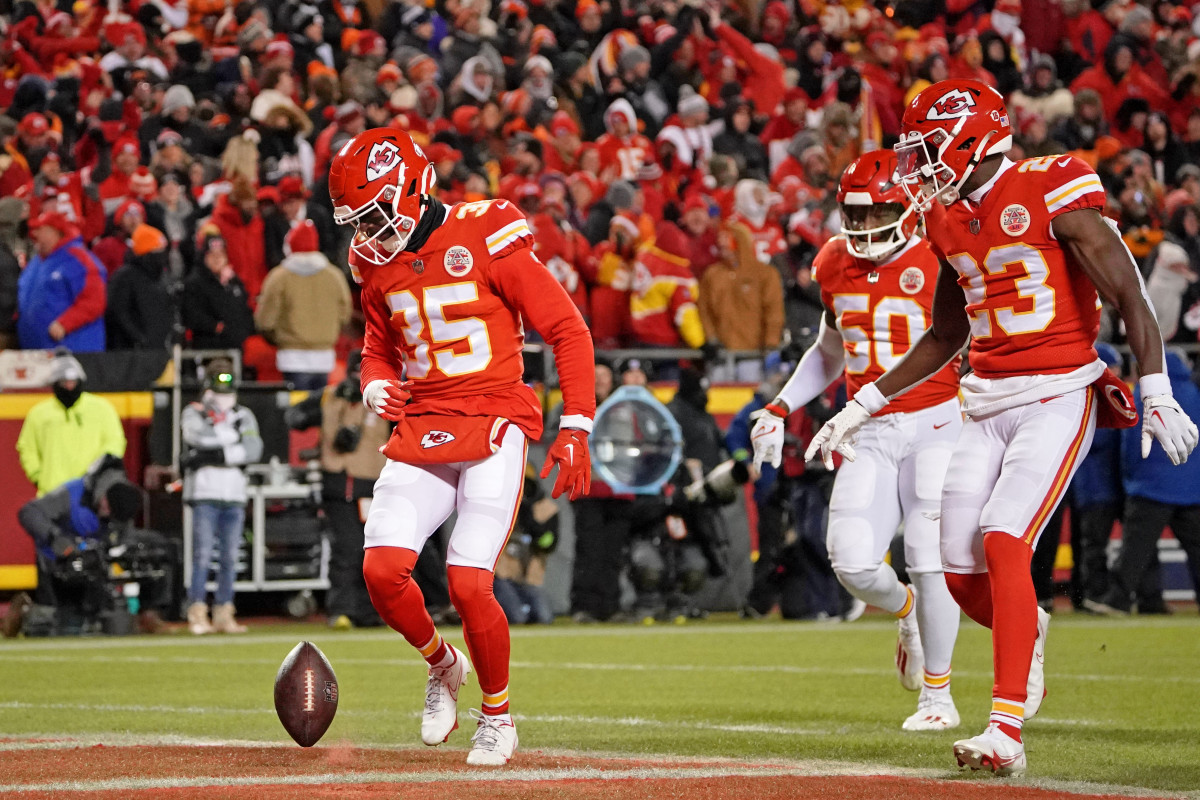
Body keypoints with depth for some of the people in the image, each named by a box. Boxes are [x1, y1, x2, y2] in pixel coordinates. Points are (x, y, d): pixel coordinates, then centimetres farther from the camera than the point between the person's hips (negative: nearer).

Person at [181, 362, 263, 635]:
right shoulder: (193, 413, 6)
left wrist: (214, 455, -10)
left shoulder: (244, 416, 13)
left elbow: (253, 450, -3)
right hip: (204, 494, -3)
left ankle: (224, 613, 8)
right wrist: (231, 434, -5)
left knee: (230, 558, 3)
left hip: (234, 497, 3)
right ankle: (197, 614, -8)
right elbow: (200, 435, -17)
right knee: (202, 556, -8)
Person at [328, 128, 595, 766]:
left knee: (468, 585, -14)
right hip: (420, 434, 5)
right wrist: (376, 389, 1)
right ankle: (441, 663, 16)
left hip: (493, 429, -5)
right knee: (382, 569, -14)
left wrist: (575, 430, -10)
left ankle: (497, 715, 10)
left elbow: (568, 330, -6)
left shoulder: (484, 241, -10)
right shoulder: (378, 265, 9)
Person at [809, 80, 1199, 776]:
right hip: (987, 406, 7)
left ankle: (1007, 730, -23)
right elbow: (946, 336, 24)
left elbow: (1129, 294, -13)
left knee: (1003, 543, -21)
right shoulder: (950, 220, 12)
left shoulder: (1052, 194, -10)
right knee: (962, 574, 2)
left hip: (1058, 398, -7)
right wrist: (864, 405, 23)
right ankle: (1028, 631, 36)